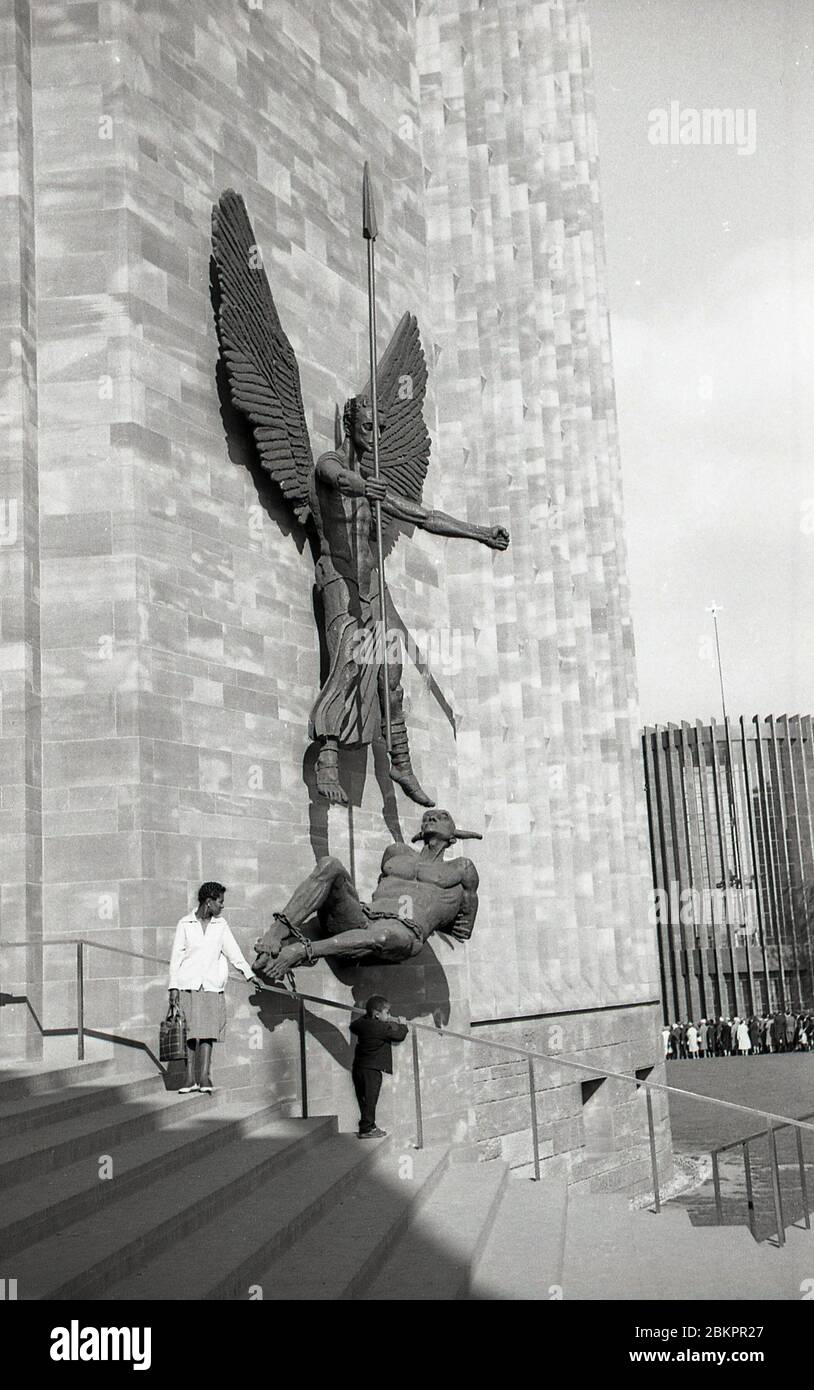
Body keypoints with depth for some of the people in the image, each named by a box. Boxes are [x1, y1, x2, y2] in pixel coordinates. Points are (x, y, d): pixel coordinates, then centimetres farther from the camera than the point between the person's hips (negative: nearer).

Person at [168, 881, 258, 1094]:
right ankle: (191, 1079, -3)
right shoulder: (185, 924, 4)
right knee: (193, 1031, -6)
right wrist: (174, 988, 1)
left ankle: (204, 1078, -9)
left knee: (209, 1031, -7)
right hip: (189, 985, -2)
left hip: (212, 986, 2)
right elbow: (176, 957, 6)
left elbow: (233, 951, 16)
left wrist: (249, 974, 10)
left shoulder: (221, 924, 11)